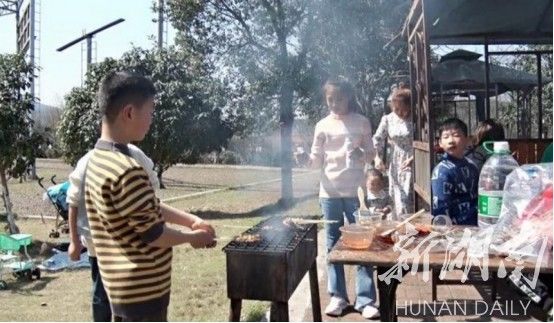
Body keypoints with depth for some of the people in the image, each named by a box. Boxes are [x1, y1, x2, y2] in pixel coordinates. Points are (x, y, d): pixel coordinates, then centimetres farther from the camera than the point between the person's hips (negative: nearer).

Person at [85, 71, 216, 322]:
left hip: (124, 283, 10)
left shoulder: (100, 158, 5)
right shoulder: (127, 171, -27)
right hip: (143, 287, -10)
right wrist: (192, 238, -3)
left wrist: (190, 220, 10)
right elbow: (153, 234, -21)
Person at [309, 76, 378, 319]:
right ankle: (337, 297, 16)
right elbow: (317, 160, 6)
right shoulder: (322, 125, 6)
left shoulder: (361, 123, 2)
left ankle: (365, 299, 7)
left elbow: (371, 154, 5)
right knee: (333, 244, 7)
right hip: (329, 192, 2)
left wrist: (362, 155, -16)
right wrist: (307, 159, -16)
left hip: (355, 191, -2)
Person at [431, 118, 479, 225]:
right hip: (455, 228, -5)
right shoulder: (442, 171, -13)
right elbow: (440, 209, -17)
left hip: (474, 227, 5)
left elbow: (477, 199, 15)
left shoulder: (471, 167, 7)